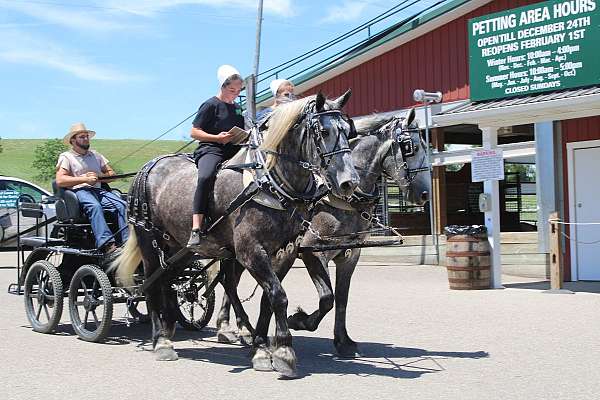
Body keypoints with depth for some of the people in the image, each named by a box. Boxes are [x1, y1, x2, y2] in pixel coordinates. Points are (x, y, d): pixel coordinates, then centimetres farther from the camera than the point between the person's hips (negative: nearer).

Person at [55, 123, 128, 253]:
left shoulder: (96, 155, 28)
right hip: (79, 191, -5)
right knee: (95, 206, -39)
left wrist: (98, 176, -2)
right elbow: (60, 180, -4)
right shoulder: (66, 157, 12)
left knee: (122, 205, -24)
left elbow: (112, 175, 20)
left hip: (98, 190, 5)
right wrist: (84, 179, -11)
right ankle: (107, 243, -52)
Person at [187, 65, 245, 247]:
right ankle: (196, 229, -43)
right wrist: (217, 137, -16)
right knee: (205, 177, -36)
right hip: (211, 149, -7)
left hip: (234, 151, 7)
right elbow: (194, 132, -3)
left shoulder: (237, 108, 22)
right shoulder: (211, 105, 1)